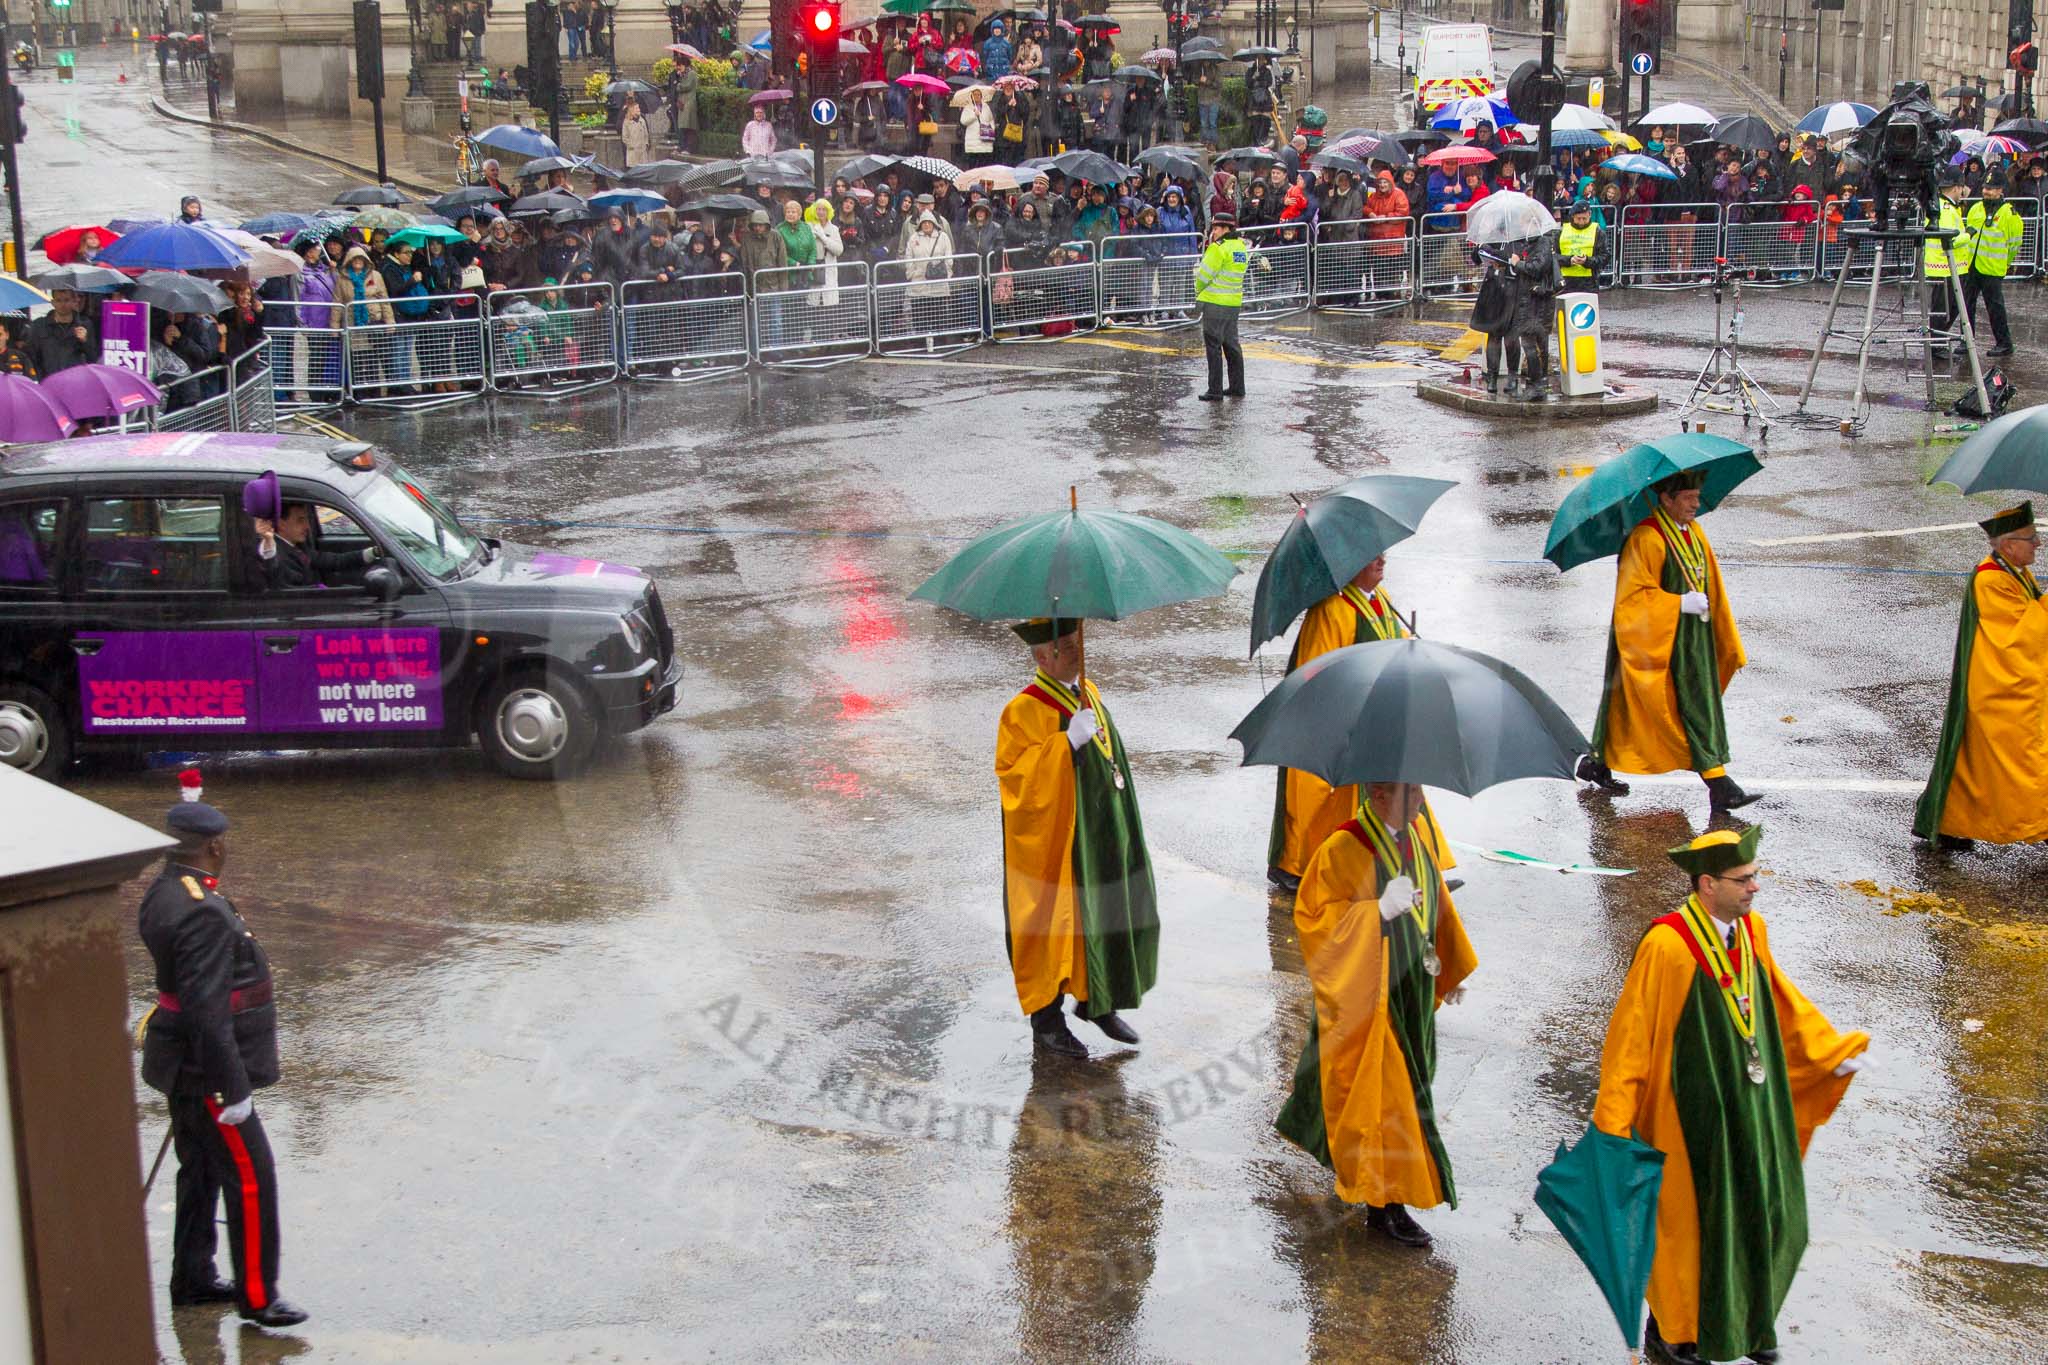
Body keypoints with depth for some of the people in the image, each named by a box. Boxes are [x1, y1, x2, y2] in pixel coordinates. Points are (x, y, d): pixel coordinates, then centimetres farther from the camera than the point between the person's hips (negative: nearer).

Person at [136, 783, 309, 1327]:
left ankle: (192, 1279, 33)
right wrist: (234, 1089, -23)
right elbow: (207, 1013, -28)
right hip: (204, 1072, -10)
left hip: (183, 1067, 10)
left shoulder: (165, 892, 2)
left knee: (200, 1171, 21)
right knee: (250, 1179, -1)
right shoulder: (202, 914, -27)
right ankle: (256, 1296, 7)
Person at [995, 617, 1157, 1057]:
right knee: (1054, 922, 1)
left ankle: (1098, 1002, 30)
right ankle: (1046, 1021, 14)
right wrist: (1067, 741, -32)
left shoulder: (1089, 693, 9)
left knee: (1108, 917, 13)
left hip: (1103, 838, 8)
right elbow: (1013, 774, -25)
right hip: (1057, 843, -8)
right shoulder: (1024, 712, -17)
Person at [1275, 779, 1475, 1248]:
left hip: (1412, 989, 8)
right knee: (1382, 1091, -2)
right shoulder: (1342, 850, -22)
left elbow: (1435, 901, 14)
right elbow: (1314, 919, -23)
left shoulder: (1417, 834, 1)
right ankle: (1386, 1202, 9)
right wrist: (1378, 910, -34)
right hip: (1368, 997, -8)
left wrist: (1448, 968, 18)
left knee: (1402, 1081, 21)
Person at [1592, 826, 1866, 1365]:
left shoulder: (1751, 930, -2)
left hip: (1751, 1104, 7)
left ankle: (1746, 1320, 37)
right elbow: (1631, 1034, -19)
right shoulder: (1667, 946, -23)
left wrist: (1830, 1052, 19)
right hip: (1692, 1112, -7)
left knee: (1764, 1213, 15)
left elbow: (1781, 998, 16)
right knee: (1690, 1220, 8)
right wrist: (1613, 1122, -19)